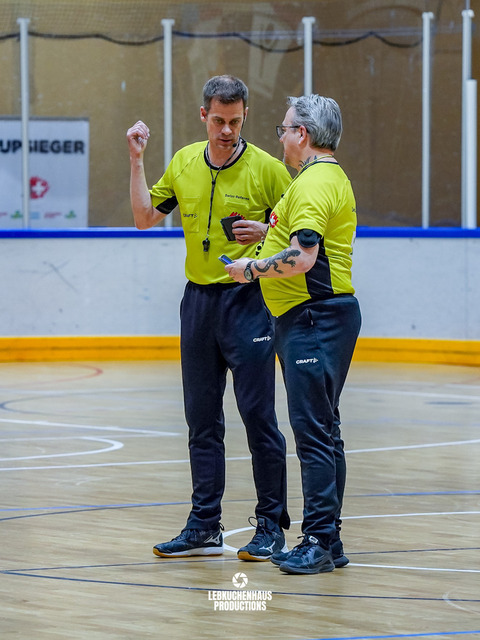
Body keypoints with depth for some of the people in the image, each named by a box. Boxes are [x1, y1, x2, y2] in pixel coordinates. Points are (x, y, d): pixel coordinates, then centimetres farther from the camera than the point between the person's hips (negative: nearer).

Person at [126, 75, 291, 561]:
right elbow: (145, 217, 13)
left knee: (258, 415, -5)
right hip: (198, 299, 5)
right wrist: (136, 160, 5)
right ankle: (204, 526, 14)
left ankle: (271, 525, 3)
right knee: (201, 419, 8)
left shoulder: (266, 169, -7)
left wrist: (267, 233, -20)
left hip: (248, 299, -5)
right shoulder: (184, 162, 8)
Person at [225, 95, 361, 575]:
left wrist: (252, 270, -13)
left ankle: (318, 541, -12)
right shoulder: (333, 177, 20)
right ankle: (328, 541, 17)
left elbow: (303, 257, -26)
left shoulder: (314, 184, -15)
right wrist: (268, 230, 23)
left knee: (313, 430, -11)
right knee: (322, 430, 13)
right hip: (313, 318, 11)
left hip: (314, 318, -11)